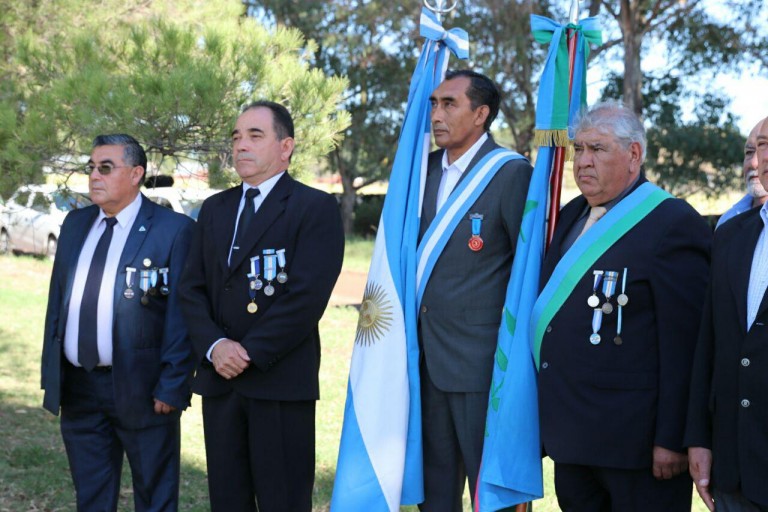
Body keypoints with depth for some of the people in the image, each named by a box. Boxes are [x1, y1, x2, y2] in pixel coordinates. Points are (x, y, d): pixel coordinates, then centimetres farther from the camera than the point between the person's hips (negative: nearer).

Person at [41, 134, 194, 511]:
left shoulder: (173, 229, -7)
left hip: (141, 390, -5)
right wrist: (50, 372, 9)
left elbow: (181, 313, -11)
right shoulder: (75, 224, 12)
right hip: (76, 388, 6)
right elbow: (57, 300, 14)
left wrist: (172, 385, -14)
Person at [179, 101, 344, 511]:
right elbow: (191, 287, 10)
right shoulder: (214, 210, 16)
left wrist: (250, 352, -14)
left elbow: (307, 295, -13)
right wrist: (214, 346, -7)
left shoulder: (315, 208, -4)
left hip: (281, 381, -5)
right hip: (219, 378, 6)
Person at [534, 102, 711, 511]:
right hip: (570, 438, 8)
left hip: (633, 443, -7)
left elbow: (684, 344, -16)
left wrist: (672, 440, -18)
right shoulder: (570, 217, 13)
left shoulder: (674, 224, -12)